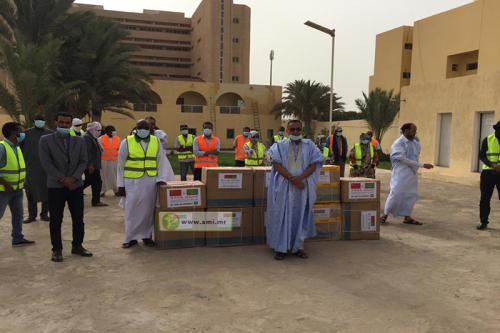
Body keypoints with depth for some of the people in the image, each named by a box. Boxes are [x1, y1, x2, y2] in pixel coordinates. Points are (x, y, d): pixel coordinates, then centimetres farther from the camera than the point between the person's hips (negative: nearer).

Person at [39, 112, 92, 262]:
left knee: (78, 219, 8)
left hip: (76, 185, 3)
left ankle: (77, 246, 22)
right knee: (55, 220, 3)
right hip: (55, 186, -2)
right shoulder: (45, 140, -1)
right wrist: (63, 179, -14)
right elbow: (46, 163, -8)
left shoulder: (79, 141, 8)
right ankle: (57, 249, 14)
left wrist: (73, 178, -11)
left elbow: (83, 161, 3)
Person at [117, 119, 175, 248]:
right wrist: (121, 185, -2)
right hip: (132, 182, -2)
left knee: (148, 210, 8)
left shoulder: (156, 141, 5)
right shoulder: (127, 142, -2)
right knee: (132, 210, 2)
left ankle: (146, 236, 20)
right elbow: (121, 165, 1)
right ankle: (131, 238, 14)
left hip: (151, 182, 2)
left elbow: (162, 160, 4)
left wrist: (161, 178, -9)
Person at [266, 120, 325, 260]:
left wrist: (300, 178, -16)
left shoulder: (309, 145, 6)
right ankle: (281, 247, 7)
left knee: (300, 216, 7)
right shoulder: (280, 146, 4)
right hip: (284, 187, -1)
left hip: (303, 187, 2)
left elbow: (314, 165, -1)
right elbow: (277, 165, -7)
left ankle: (298, 246, 16)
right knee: (283, 216, 0)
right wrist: (292, 179, -17)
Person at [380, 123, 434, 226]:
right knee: (396, 194, -7)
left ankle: (407, 217, 16)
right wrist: (422, 165, -19)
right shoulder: (398, 143, -12)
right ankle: (385, 215, 7)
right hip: (401, 173, -7)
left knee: (412, 194, 7)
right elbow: (404, 160, -18)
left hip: (412, 173, 7)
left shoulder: (415, 143, 9)